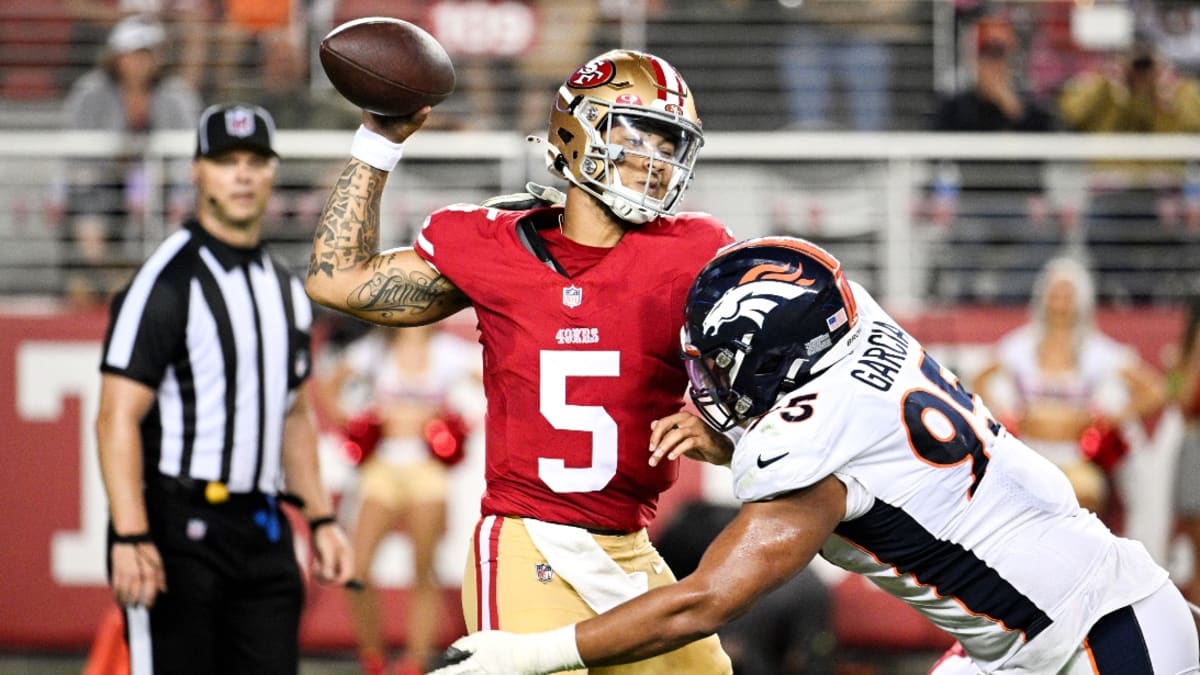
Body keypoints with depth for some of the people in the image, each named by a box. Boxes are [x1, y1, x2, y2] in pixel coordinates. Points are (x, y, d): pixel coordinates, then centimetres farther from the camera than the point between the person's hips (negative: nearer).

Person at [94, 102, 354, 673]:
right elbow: (118, 419, -13)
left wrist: (320, 519, 17)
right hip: (178, 529, -7)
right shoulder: (167, 282, -8)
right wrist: (130, 539, -22)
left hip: (263, 532, 7)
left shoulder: (285, 288, 16)